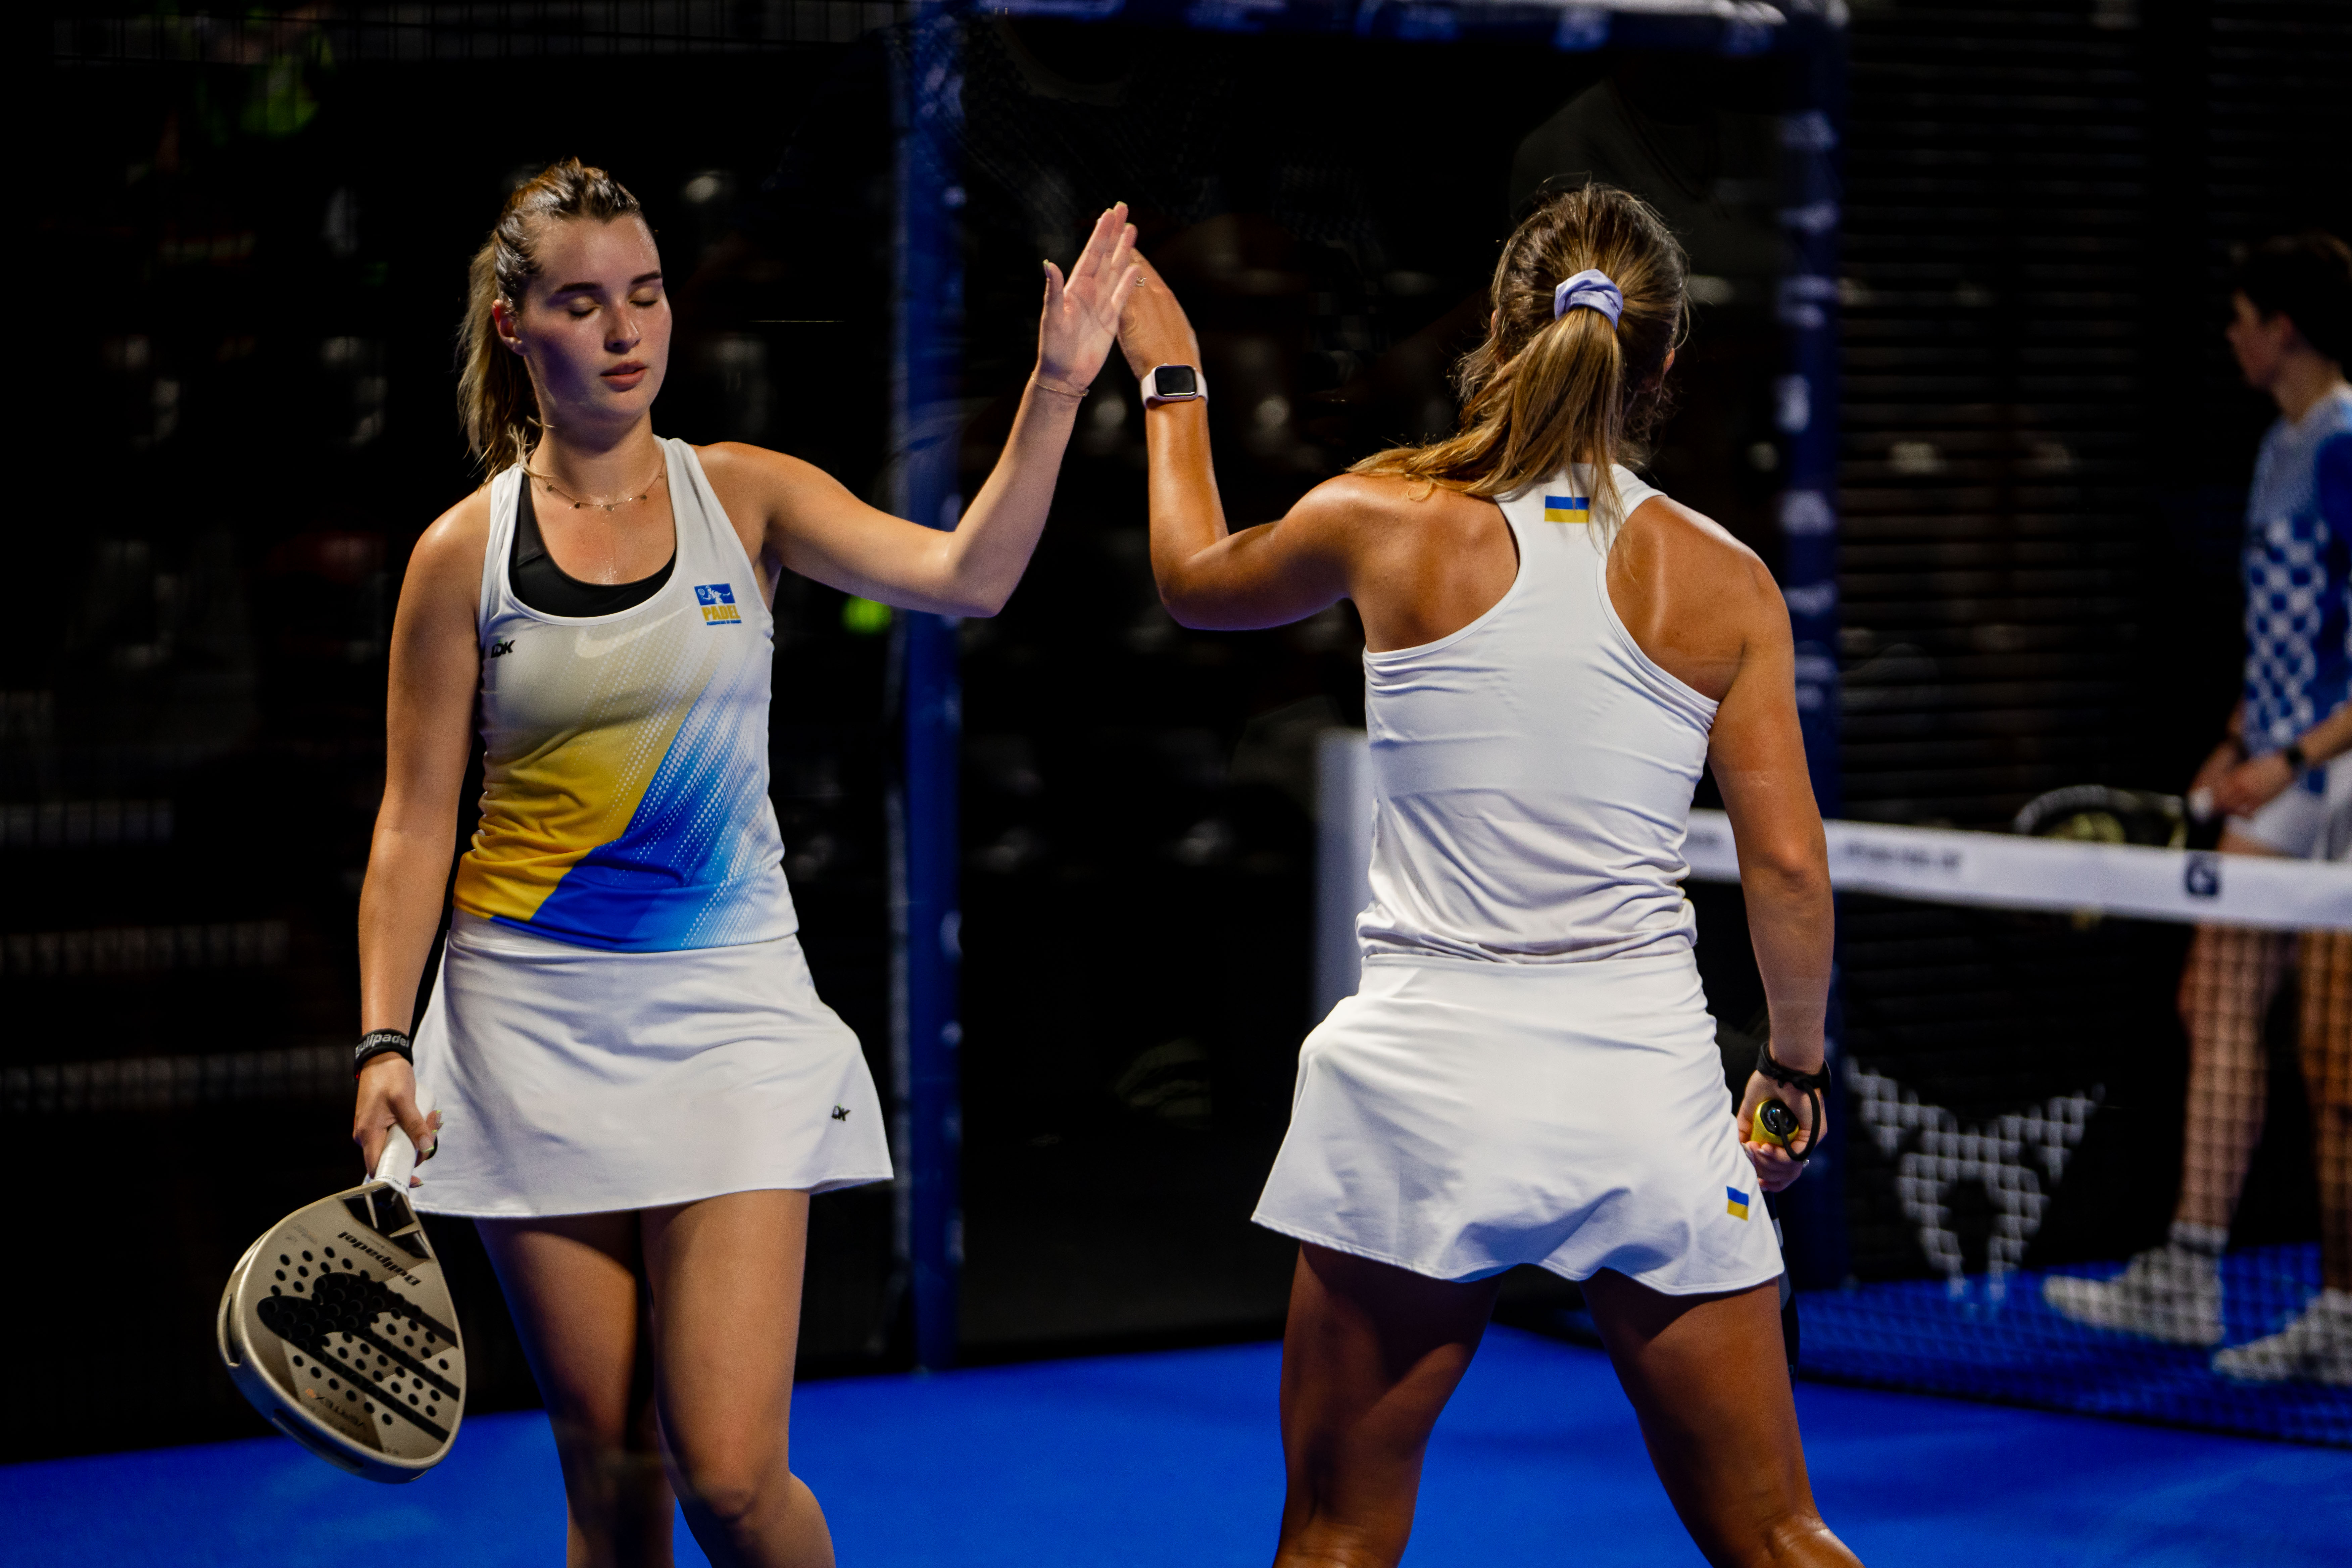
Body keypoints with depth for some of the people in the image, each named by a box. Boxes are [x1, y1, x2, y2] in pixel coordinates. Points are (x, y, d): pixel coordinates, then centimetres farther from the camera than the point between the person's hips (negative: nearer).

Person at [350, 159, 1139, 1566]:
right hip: (537, 1026, 0)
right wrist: (383, 1044, -9)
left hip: (728, 1016, 0)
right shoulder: (465, 552, 0)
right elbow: (414, 824, 1)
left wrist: (1056, 386, -23)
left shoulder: (747, 496, 2)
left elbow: (965, 575, -12)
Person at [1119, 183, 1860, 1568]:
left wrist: (1172, 382, 34)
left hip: (1424, 1081, 0)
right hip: (1648, 1089, 1)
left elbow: (1197, 578, 19)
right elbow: (1789, 867, -2)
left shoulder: (1390, 518, -2)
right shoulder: (1726, 582, -1)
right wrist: (1796, 1066, 14)